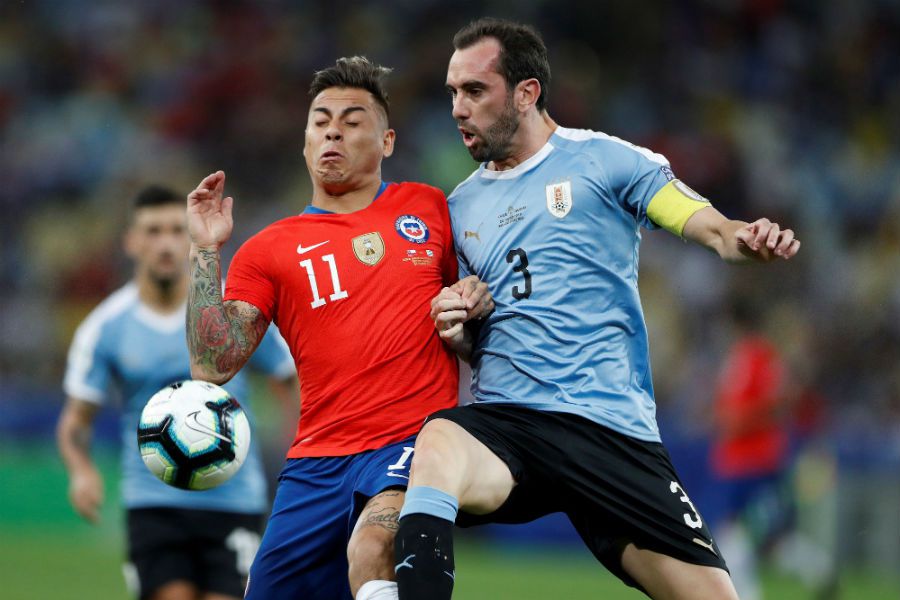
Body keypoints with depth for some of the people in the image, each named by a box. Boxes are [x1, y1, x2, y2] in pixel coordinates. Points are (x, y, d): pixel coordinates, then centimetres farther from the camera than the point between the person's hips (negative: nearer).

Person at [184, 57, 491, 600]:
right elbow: (214, 365, 0)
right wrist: (206, 253, -4)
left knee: (374, 544, -34)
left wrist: (477, 298, 1)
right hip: (317, 461, 3)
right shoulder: (269, 250, 10)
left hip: (415, 441, -3)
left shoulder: (429, 208, 12)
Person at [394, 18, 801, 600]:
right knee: (437, 447, -35)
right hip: (503, 421, 2)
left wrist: (747, 238, -28)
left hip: (612, 430, -2)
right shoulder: (463, 204, 18)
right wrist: (458, 332, 4)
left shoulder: (602, 159, 4)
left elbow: (713, 227, -5)